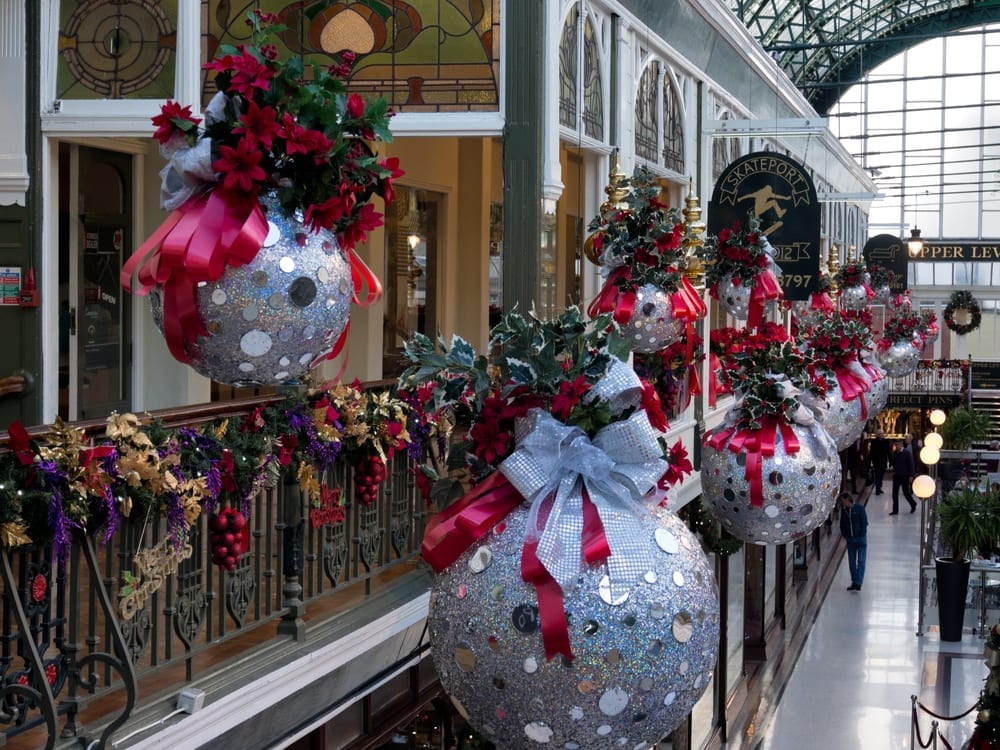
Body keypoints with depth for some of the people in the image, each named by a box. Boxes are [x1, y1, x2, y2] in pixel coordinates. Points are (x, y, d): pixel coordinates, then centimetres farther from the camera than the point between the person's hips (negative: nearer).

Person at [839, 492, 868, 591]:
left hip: (861, 538, -5)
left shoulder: (859, 508, -10)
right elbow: (842, 524, 12)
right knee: (851, 562, 7)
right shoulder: (843, 510, 4)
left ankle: (858, 582, -12)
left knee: (861, 561, -7)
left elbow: (864, 522, -9)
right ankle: (854, 582, 16)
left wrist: (862, 535, -11)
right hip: (850, 540, 5)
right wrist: (844, 535, 5)